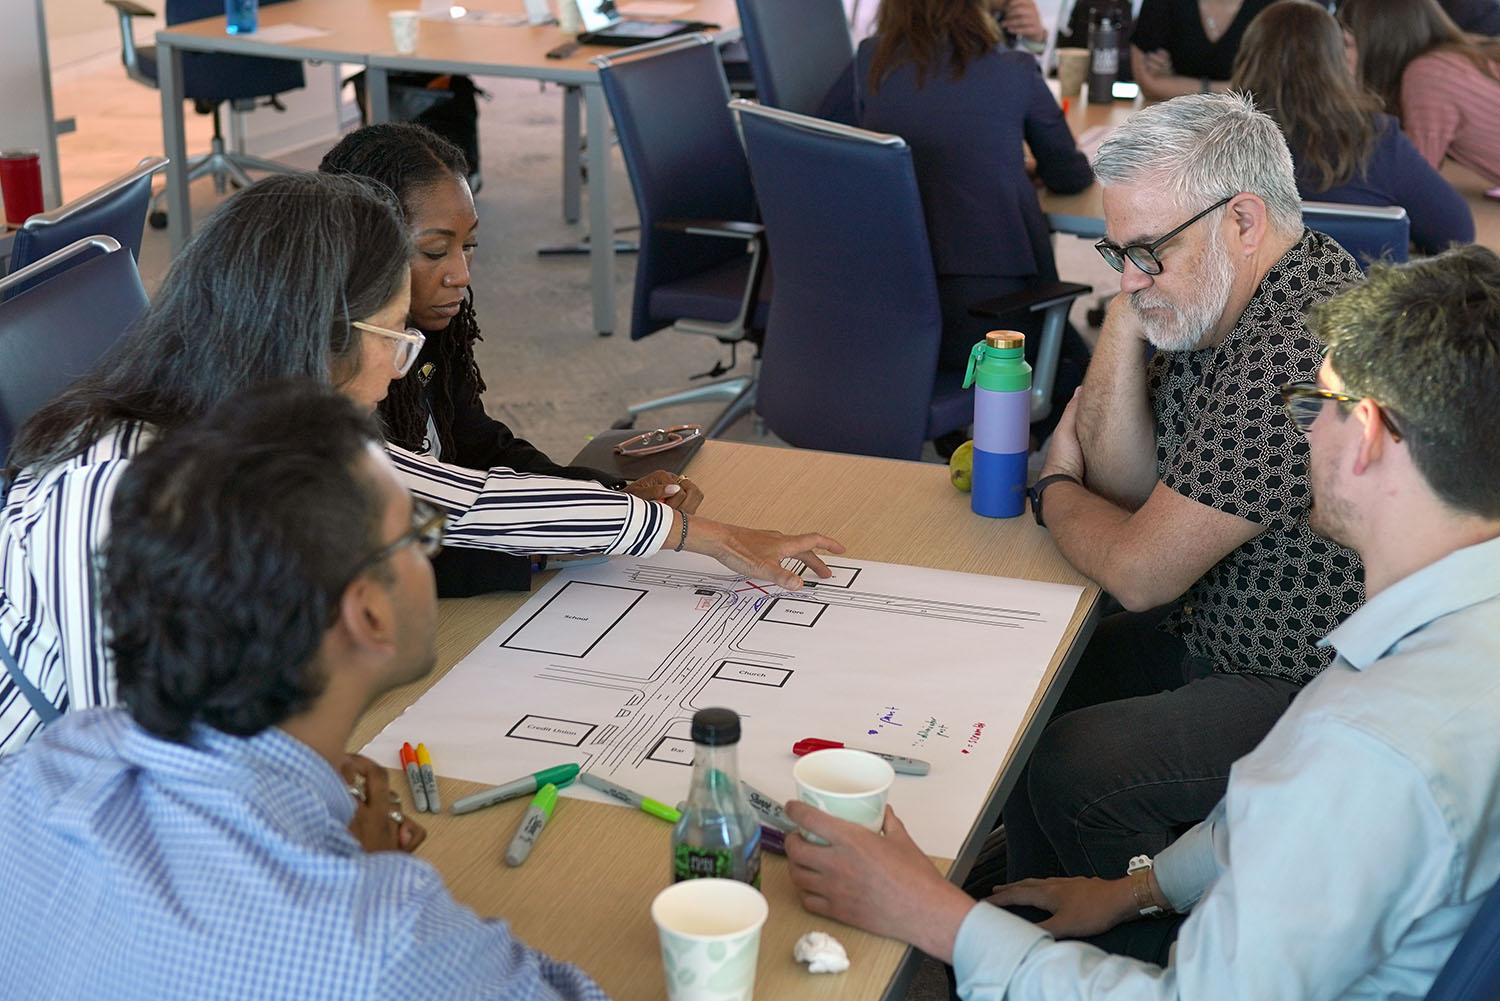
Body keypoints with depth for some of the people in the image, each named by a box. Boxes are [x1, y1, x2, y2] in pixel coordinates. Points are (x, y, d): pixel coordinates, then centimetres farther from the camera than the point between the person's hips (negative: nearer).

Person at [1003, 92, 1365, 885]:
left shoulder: (1294, 350, -31)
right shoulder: (1213, 303, 1)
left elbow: (1139, 572, -24)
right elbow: (1125, 483, 3)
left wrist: (1054, 489, -2)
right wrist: (1126, 313, -8)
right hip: (1214, 634, 10)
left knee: (1069, 770, -19)